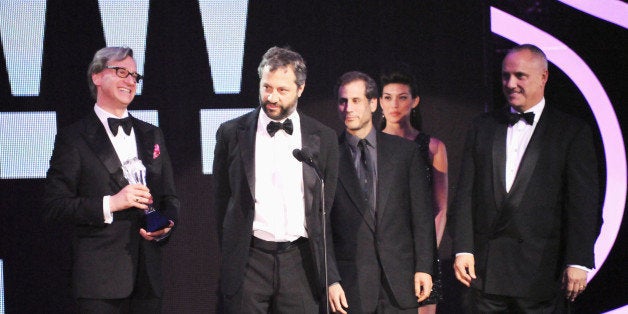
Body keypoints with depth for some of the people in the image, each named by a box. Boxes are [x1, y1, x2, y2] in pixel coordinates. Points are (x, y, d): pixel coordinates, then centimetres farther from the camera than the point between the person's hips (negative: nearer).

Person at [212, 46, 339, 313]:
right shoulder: (232, 133, 4)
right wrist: (231, 256, 11)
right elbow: (221, 200, 11)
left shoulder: (323, 138, 6)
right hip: (249, 260, 0)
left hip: (300, 261, 1)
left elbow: (328, 208, 11)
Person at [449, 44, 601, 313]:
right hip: (484, 269, 3)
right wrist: (463, 249, -1)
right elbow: (466, 193, 9)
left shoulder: (572, 132, 1)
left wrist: (578, 262, -10)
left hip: (541, 269, -3)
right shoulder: (483, 127, 12)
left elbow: (582, 203, -3)